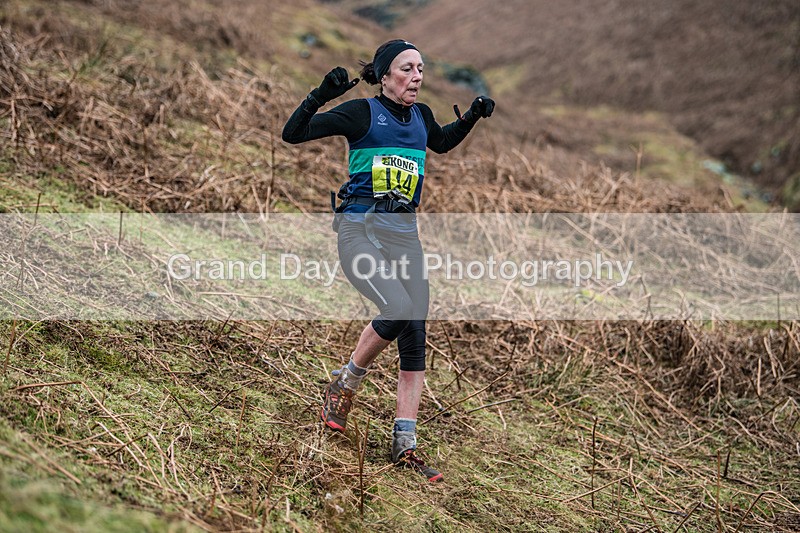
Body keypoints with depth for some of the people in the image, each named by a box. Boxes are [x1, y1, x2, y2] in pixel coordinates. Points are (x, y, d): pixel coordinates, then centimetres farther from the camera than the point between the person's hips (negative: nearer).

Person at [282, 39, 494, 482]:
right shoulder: (362, 112, -3)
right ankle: (343, 387, -1)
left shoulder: (420, 115, 14)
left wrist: (471, 118, 21)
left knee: (415, 336, -4)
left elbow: (442, 142, 38)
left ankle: (405, 445, 0)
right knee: (399, 309, -27)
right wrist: (320, 96, -23)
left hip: (404, 234, 6)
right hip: (360, 228, -6)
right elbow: (292, 134, -8)